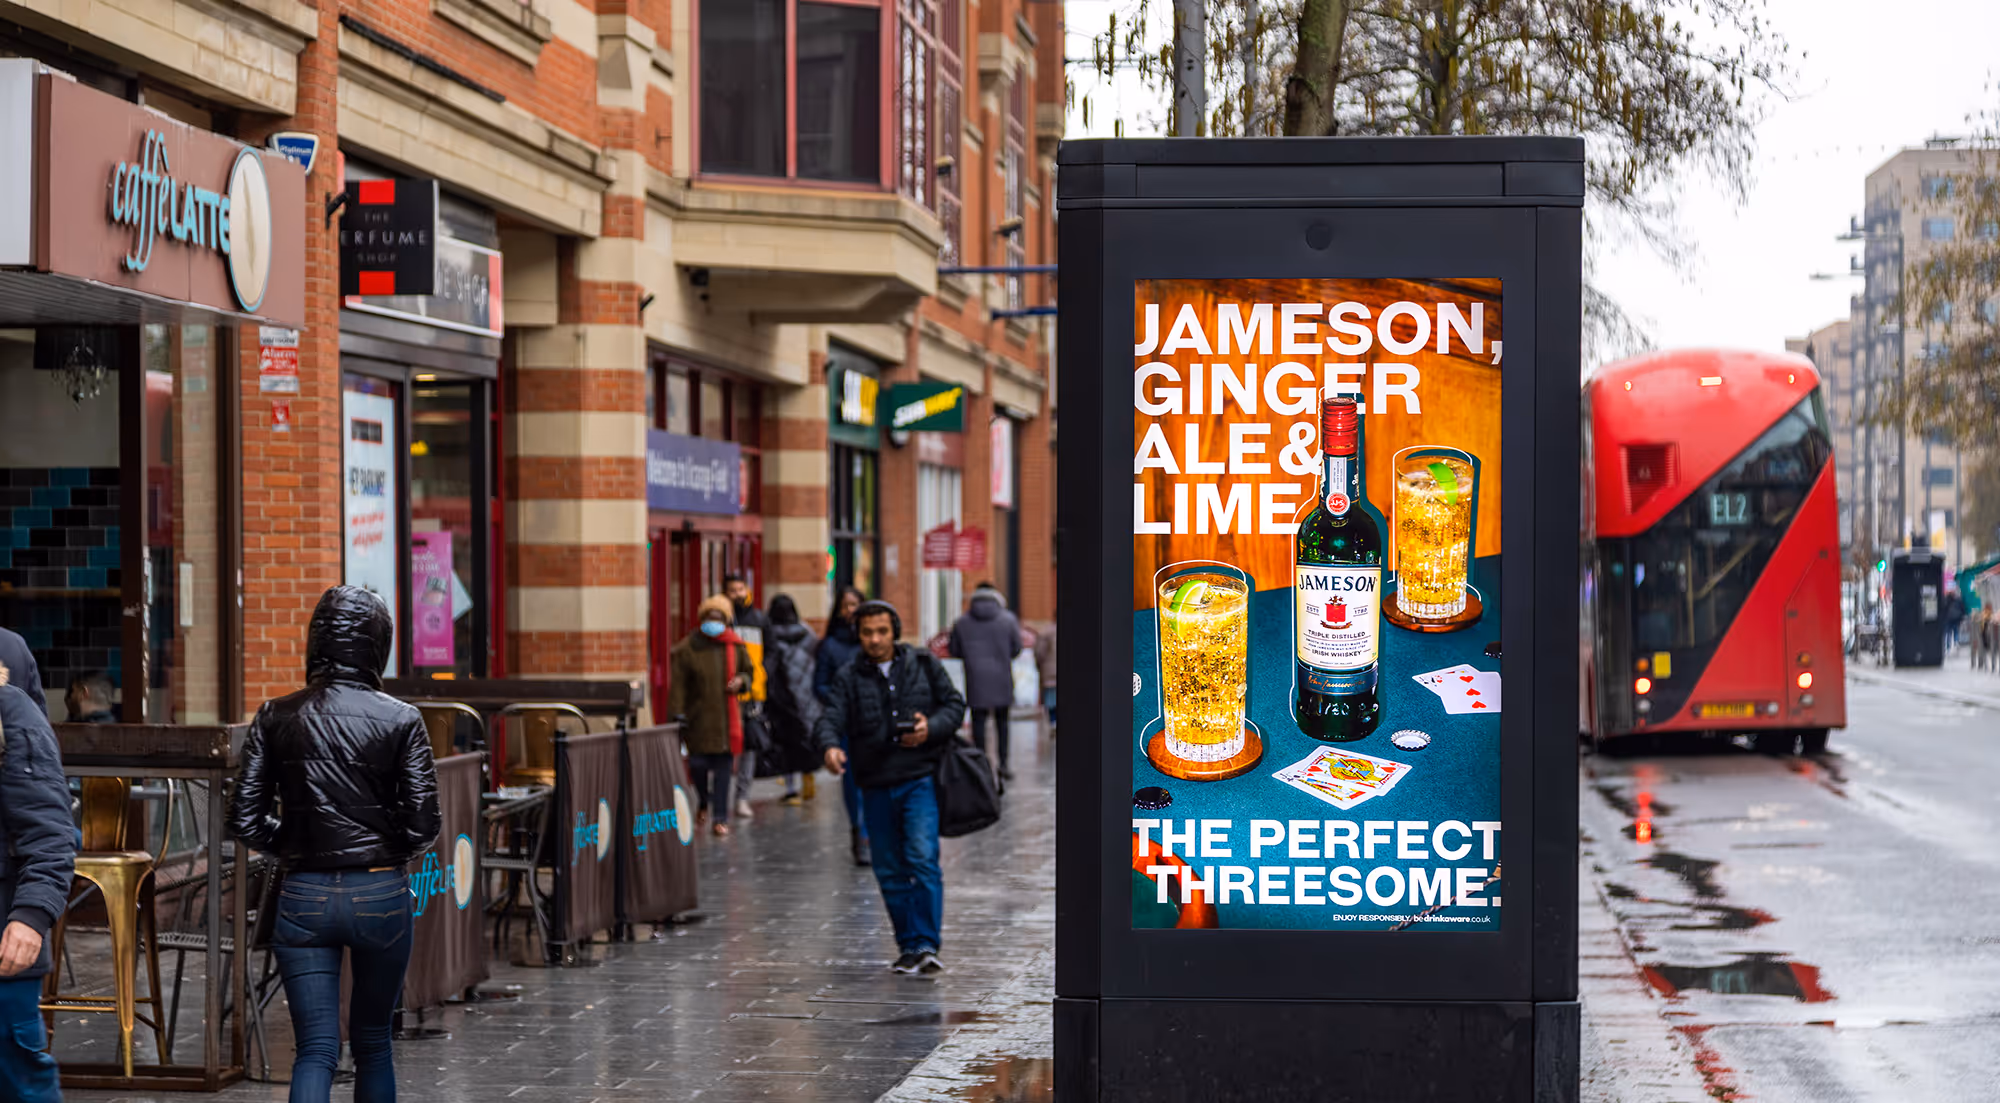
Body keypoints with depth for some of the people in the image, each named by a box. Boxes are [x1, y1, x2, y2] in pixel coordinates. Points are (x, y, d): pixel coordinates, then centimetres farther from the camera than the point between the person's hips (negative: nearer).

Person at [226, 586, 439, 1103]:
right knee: (373, 1043, 17)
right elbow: (422, 826, -8)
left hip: (303, 897, 1)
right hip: (381, 895, -1)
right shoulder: (400, 721, -7)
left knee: (316, 1050, 2)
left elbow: (245, 822, -2)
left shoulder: (276, 718, -1)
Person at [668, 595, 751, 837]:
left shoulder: (736, 647, 6)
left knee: (723, 766, 1)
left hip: (726, 716, 2)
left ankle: (720, 818, 9)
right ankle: (703, 803, 27)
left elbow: (748, 672, 20)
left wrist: (741, 681, -3)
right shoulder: (688, 648, -3)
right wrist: (677, 714, -12)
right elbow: (678, 684, -6)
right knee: (697, 764, -4)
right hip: (698, 716, -2)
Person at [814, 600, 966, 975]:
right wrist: (830, 746, -30)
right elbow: (831, 718, -8)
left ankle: (926, 944, -16)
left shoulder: (924, 665, 6)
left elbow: (955, 704, 9)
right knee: (890, 871, 7)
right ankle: (909, 946, 17)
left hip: (920, 779, -2)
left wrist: (932, 728, -11)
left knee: (923, 859, -16)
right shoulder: (849, 677, 5)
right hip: (876, 786, 2)